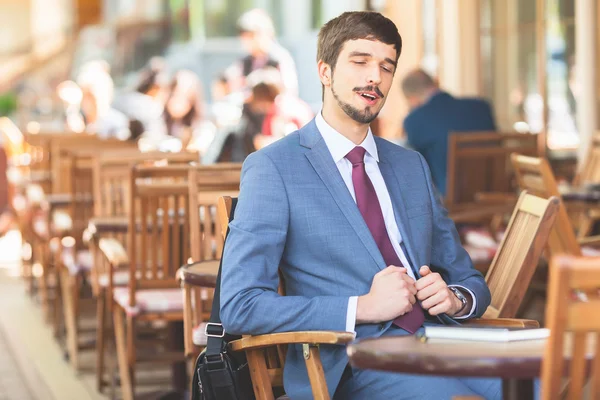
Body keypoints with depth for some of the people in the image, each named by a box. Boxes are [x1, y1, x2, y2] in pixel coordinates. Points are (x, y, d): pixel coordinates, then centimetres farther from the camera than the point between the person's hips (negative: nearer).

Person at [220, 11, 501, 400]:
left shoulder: (412, 165, 20)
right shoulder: (272, 167, 2)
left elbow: (471, 281, 24)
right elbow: (239, 306, -8)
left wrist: (454, 299, -1)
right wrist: (363, 307, -15)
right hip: (355, 362, -5)